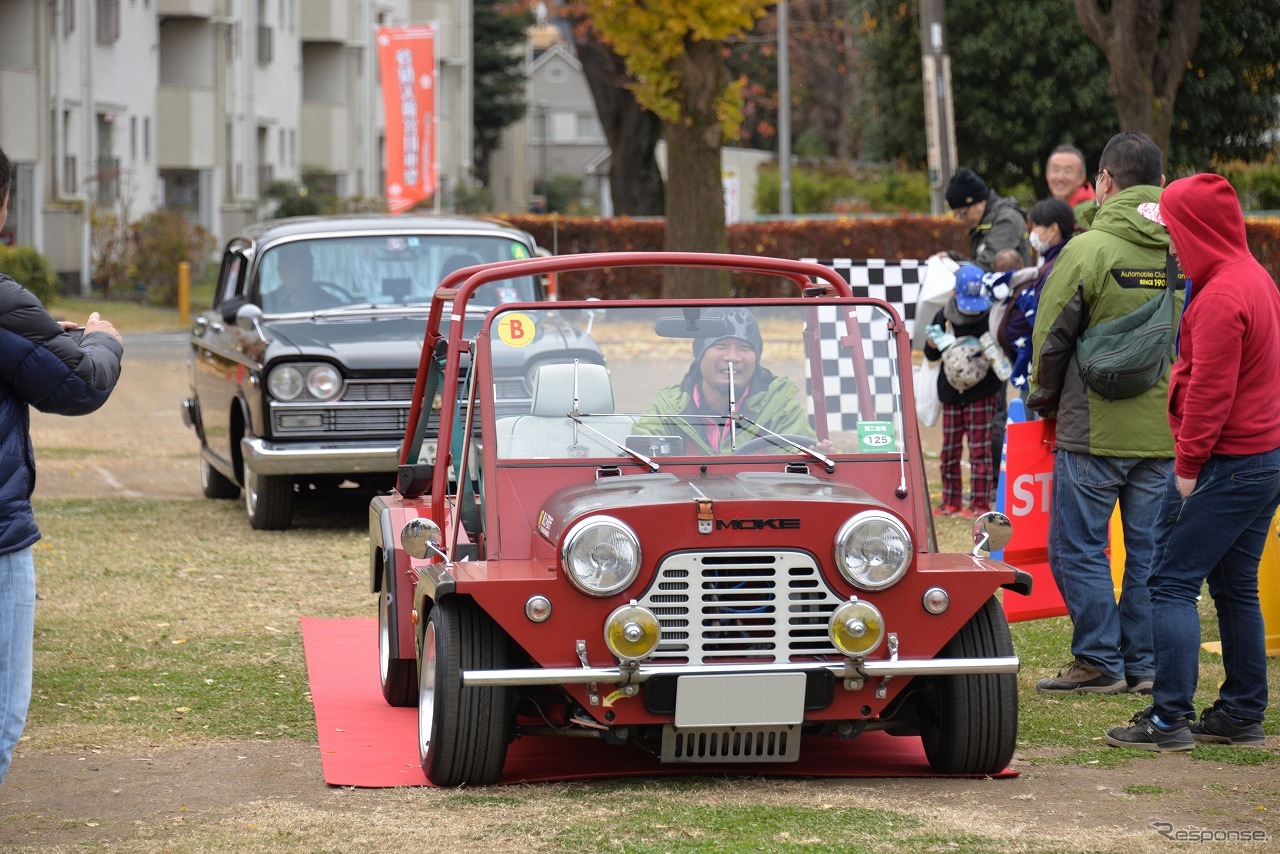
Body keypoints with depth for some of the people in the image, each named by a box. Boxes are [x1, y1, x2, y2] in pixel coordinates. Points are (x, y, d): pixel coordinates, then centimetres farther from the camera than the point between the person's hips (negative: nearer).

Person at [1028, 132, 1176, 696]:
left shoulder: (1088, 250, -12)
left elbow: (1050, 337, -6)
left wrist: (1044, 398, 12)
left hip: (1095, 428, -5)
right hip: (1167, 431, 5)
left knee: (1078, 548, 4)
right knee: (1149, 549, 11)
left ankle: (1099, 662, 4)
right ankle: (1144, 664, 14)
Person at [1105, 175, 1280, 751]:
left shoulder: (1220, 297, -18)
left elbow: (1211, 390, -22)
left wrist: (1189, 462, -16)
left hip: (1225, 462, -10)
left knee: (1172, 583, -6)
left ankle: (1168, 718, -9)